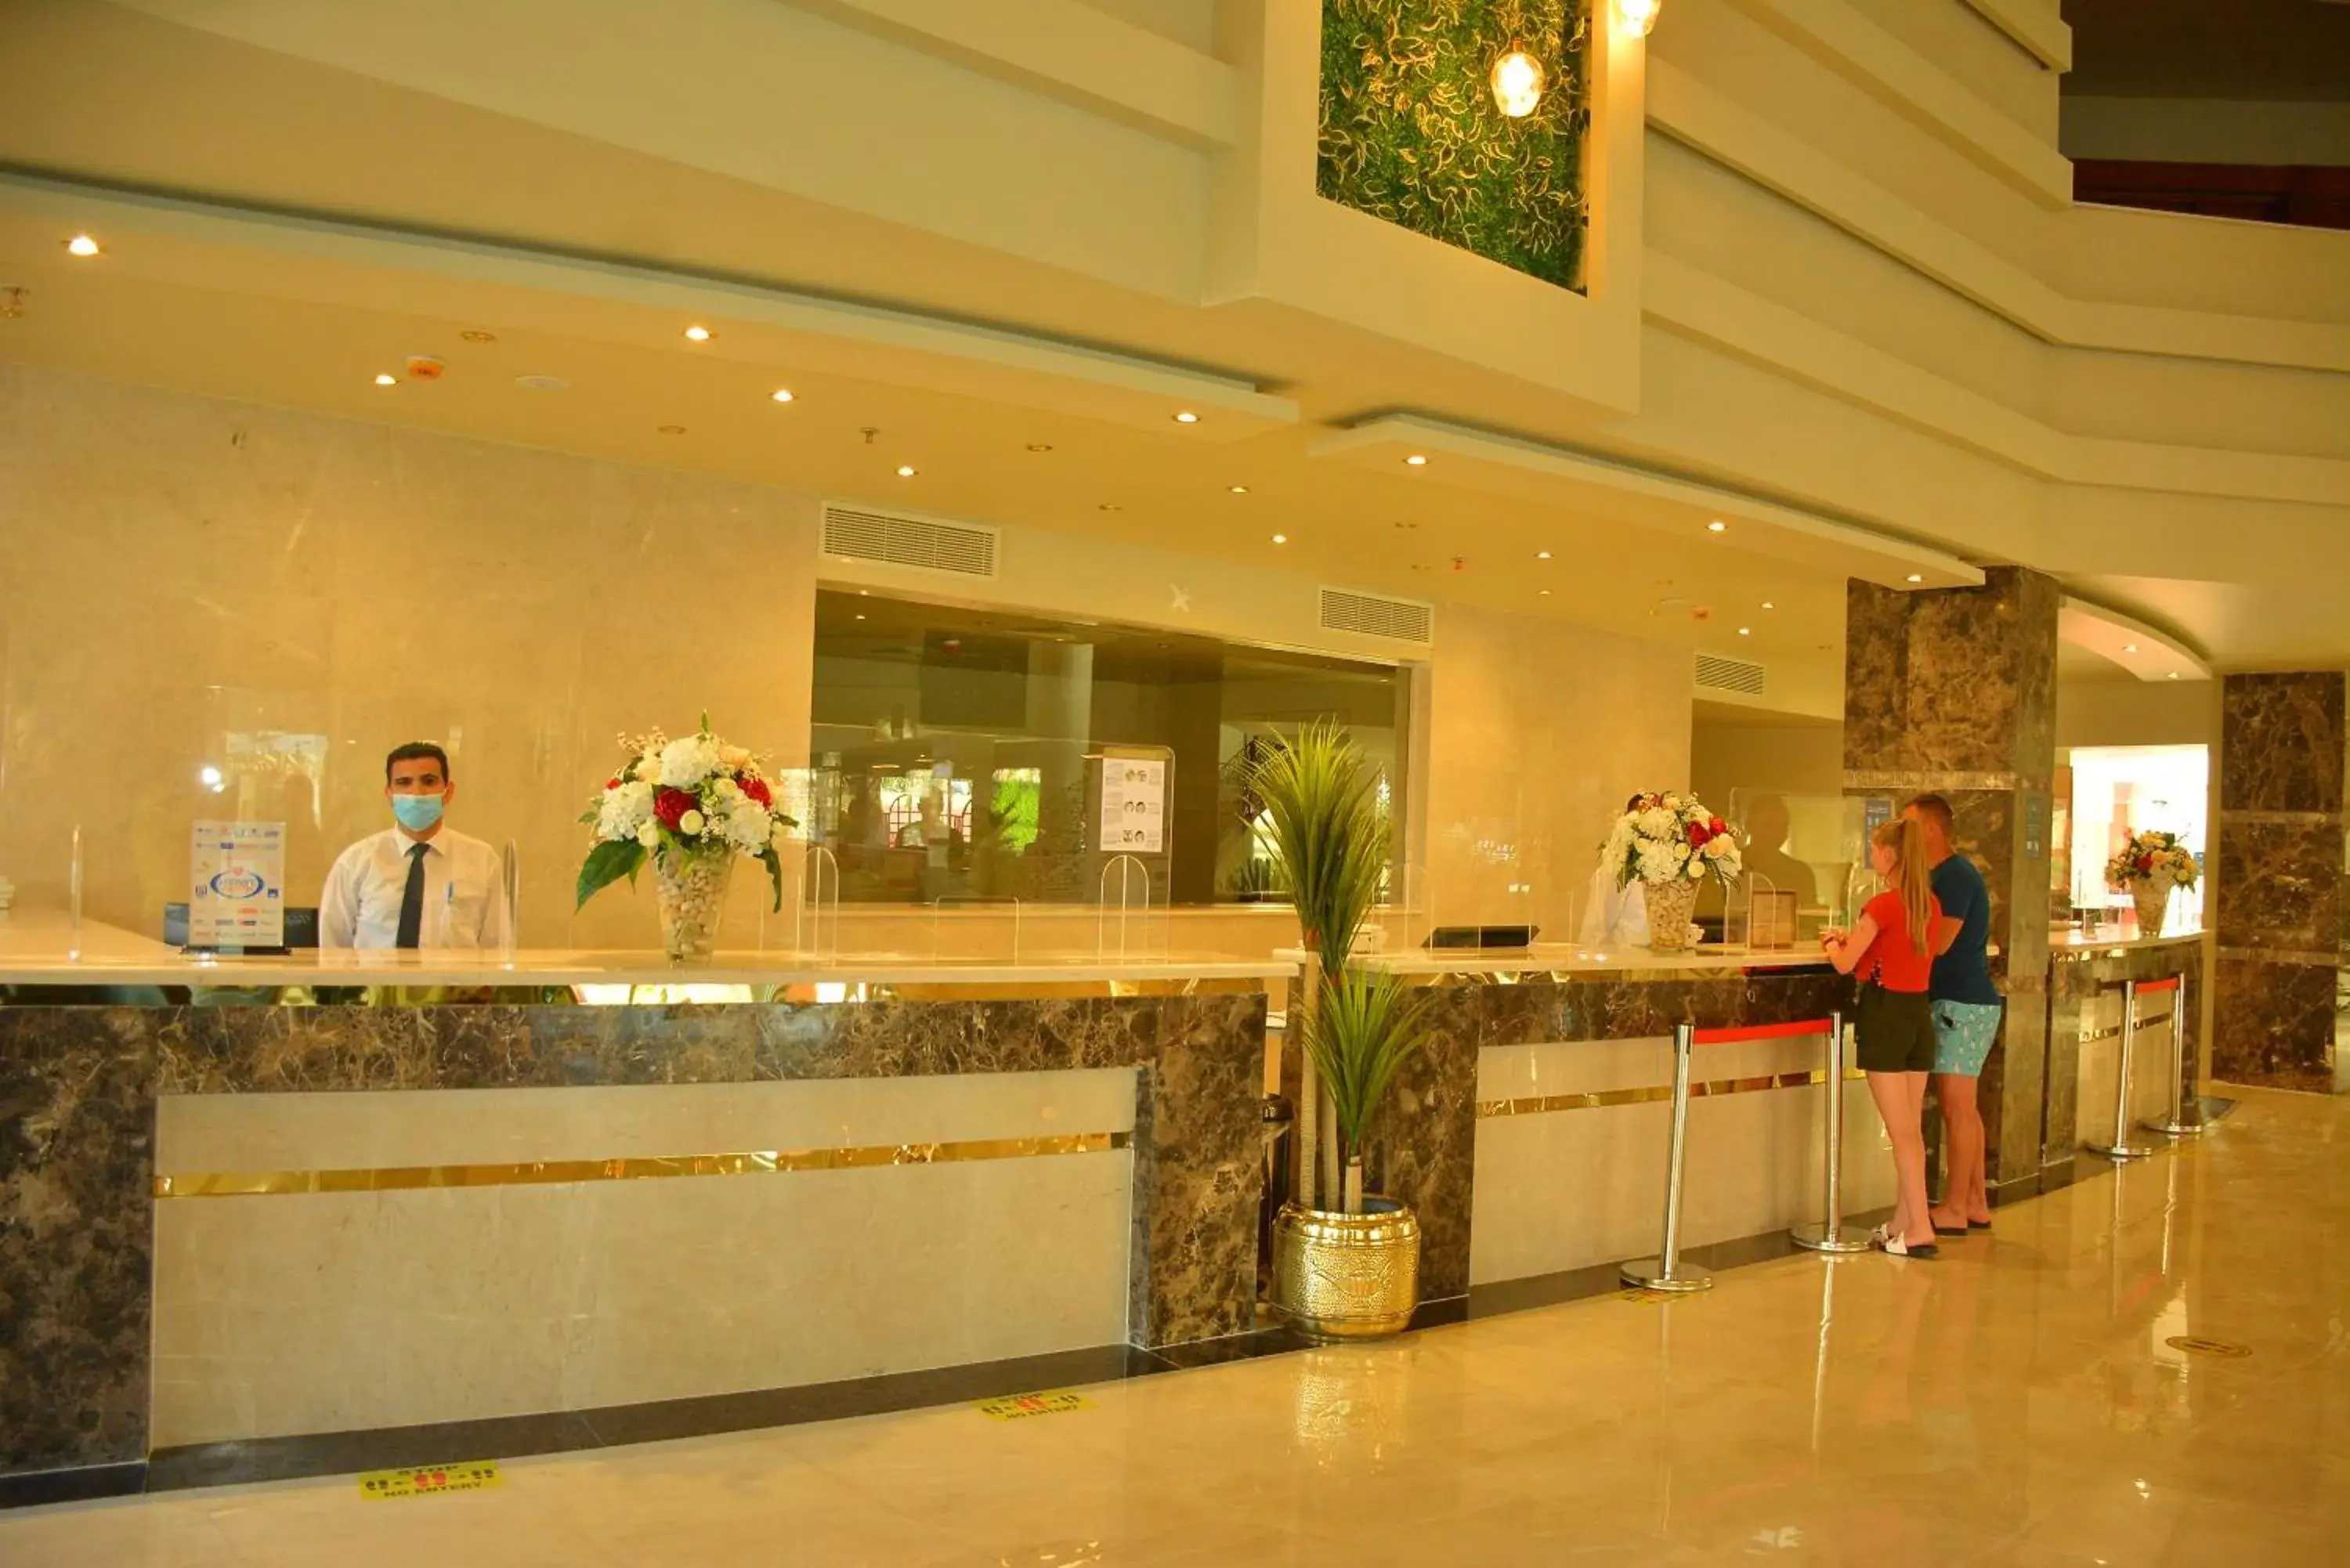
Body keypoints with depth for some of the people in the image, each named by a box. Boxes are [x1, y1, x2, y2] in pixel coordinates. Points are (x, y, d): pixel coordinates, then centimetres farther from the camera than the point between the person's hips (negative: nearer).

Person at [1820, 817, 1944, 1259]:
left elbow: (1846, 965, -12)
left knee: (1902, 1131, -3)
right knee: (1913, 1128, 14)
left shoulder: (1882, 906, -16)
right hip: (1919, 1011, 7)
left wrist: (1834, 944, 9)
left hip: (1885, 1012, -7)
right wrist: (1854, 938, 16)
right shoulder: (1930, 904, 6)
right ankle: (1901, 1223, 23)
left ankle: (1919, 1231, -2)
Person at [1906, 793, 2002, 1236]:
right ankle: (1976, 1203, 20)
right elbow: (1933, 941, 15)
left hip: (1962, 1004, -10)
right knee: (1964, 1108, 13)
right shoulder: (1945, 875, 15)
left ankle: (1955, 1210, 1)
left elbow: (1938, 943, -22)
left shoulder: (1956, 876, -16)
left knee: (1957, 1109, -5)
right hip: (1962, 1001, 10)